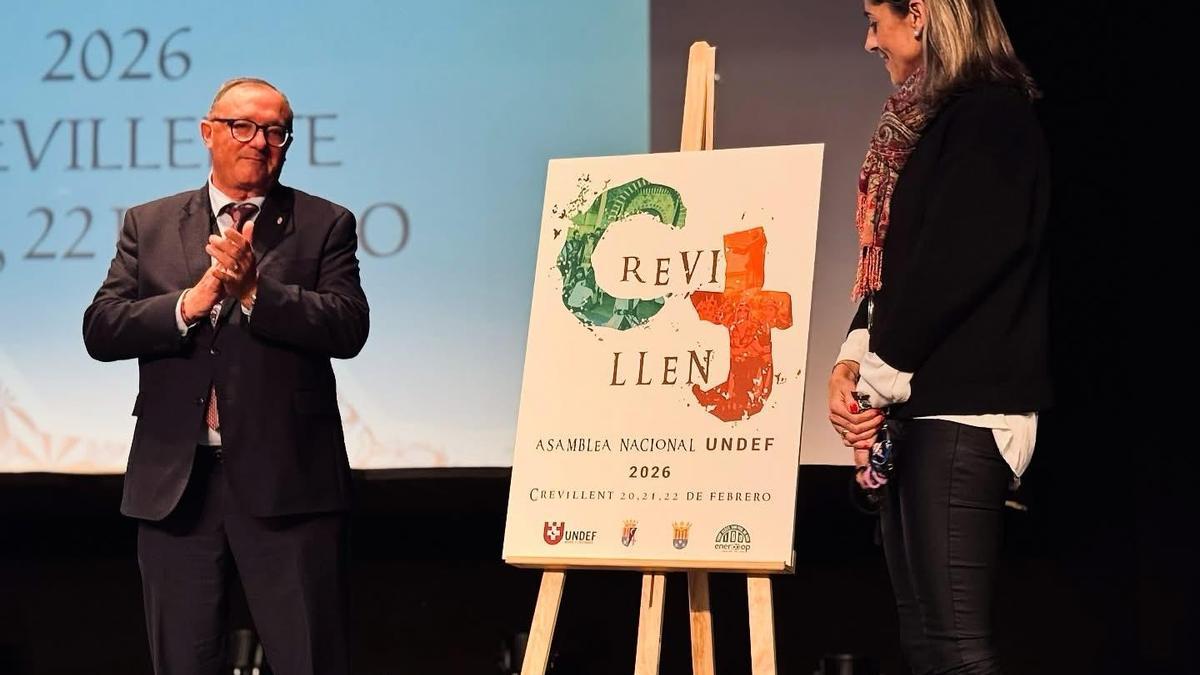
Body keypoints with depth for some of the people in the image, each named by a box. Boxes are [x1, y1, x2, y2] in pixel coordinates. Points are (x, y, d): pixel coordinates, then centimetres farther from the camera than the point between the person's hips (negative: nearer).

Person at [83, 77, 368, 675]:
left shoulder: (325, 226, 6)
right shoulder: (149, 226, 12)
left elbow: (348, 328, -8)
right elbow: (100, 329, 1)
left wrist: (254, 291, -19)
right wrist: (190, 303, -14)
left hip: (286, 481, -2)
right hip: (175, 484, 2)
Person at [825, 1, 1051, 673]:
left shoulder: (990, 117, -10)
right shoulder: (927, 121, 18)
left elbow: (956, 264, -18)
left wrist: (879, 375, -11)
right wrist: (855, 358, 3)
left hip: (961, 408, -10)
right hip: (917, 402, 10)